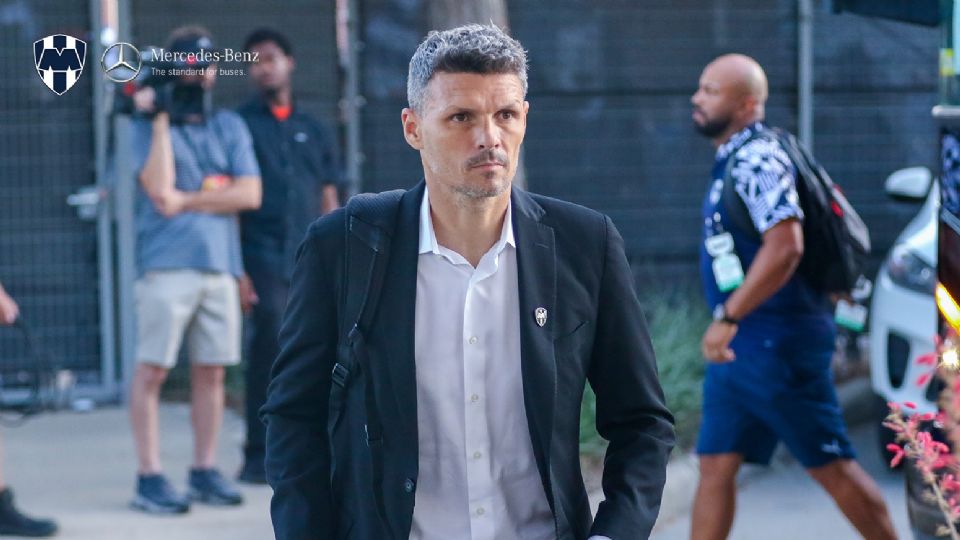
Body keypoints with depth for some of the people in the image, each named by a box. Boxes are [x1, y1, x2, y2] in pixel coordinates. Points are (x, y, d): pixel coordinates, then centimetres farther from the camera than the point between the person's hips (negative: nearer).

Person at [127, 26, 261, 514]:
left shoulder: (230, 127, 14)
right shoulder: (150, 125, 3)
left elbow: (249, 194, 1)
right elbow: (160, 190, -12)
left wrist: (186, 200, -6)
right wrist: (160, 120, -11)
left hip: (219, 262, 4)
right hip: (166, 264, -4)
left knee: (211, 369, 5)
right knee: (153, 368, -5)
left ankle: (205, 472, 13)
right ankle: (149, 477, -4)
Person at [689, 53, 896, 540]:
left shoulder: (757, 160, -17)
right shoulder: (731, 160, 13)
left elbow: (785, 247, -29)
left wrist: (726, 317, -27)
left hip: (777, 344, -10)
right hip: (739, 346, 10)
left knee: (830, 465, 0)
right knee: (715, 466, 7)